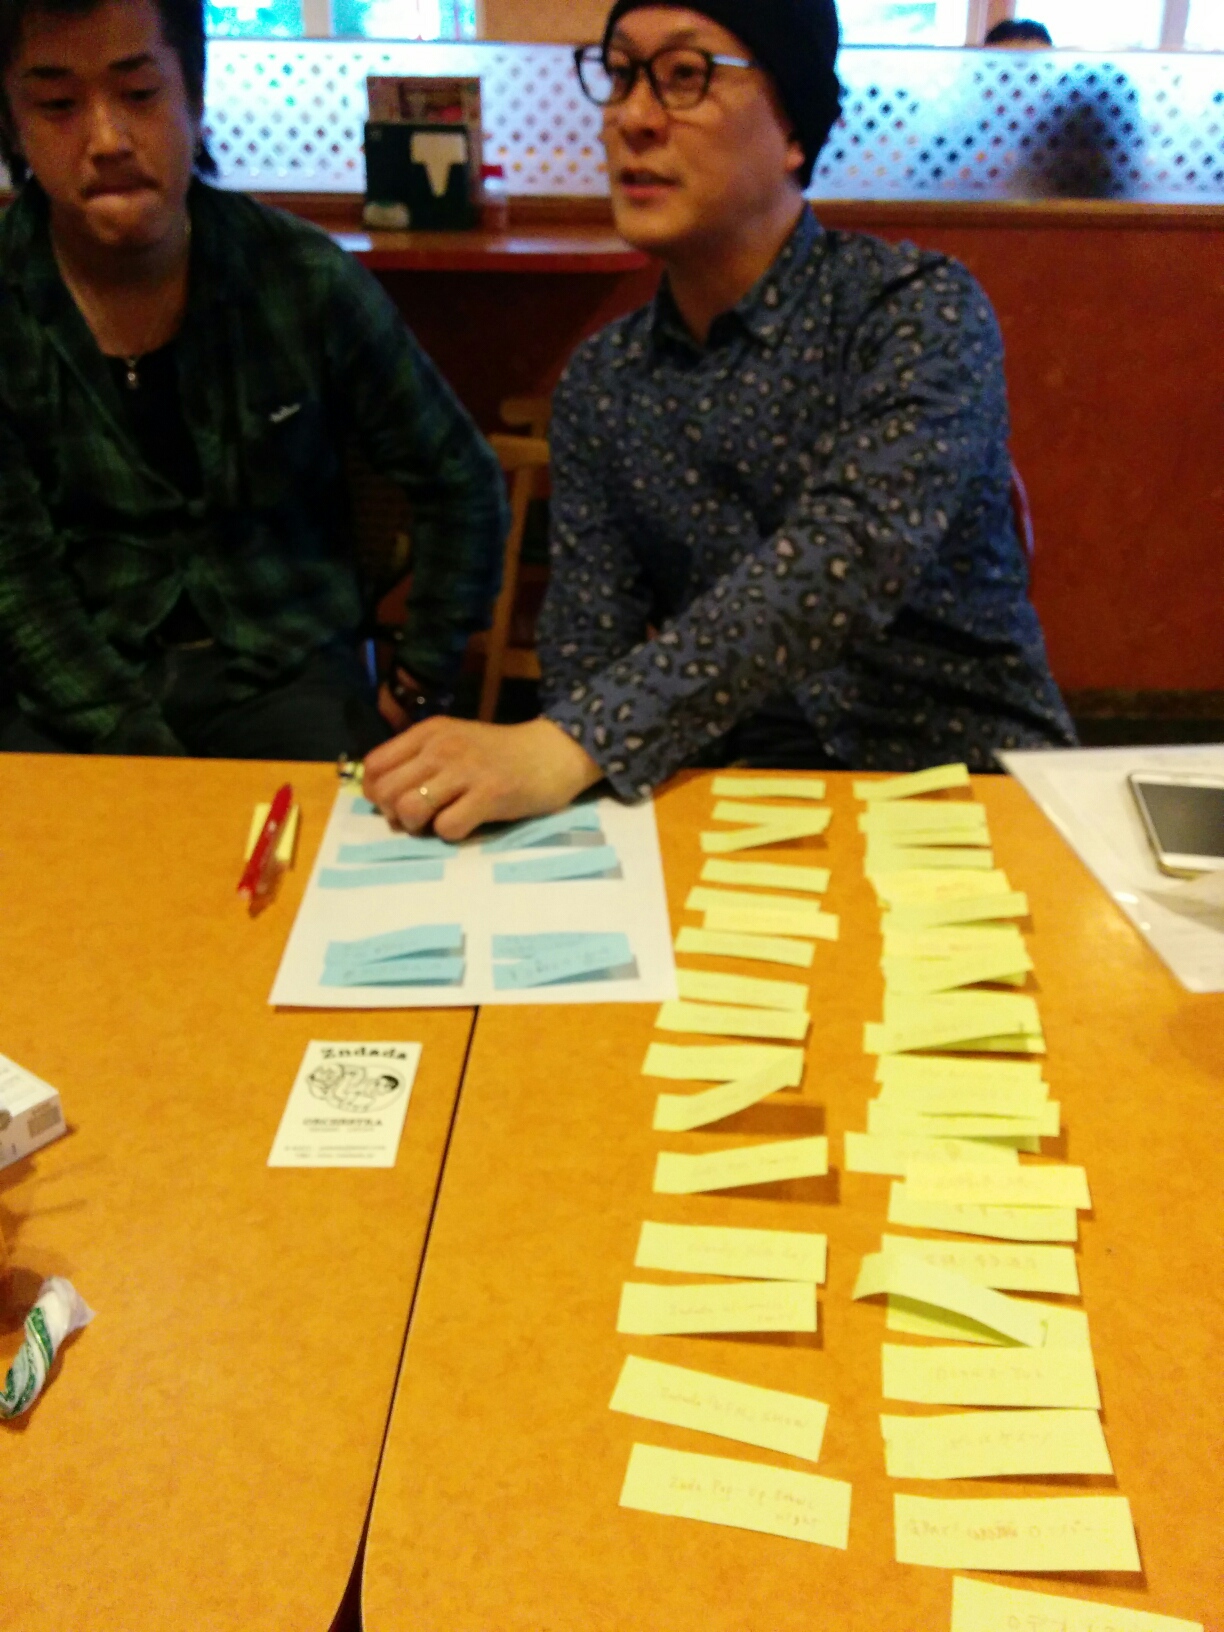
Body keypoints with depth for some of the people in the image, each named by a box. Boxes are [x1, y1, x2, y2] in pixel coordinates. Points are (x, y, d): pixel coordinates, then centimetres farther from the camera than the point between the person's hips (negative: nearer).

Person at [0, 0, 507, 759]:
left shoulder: (305, 279, -5)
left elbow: (461, 483, 3)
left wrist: (421, 689, 2)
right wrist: (135, 744, -17)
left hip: (282, 669, 0)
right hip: (76, 689, 1)